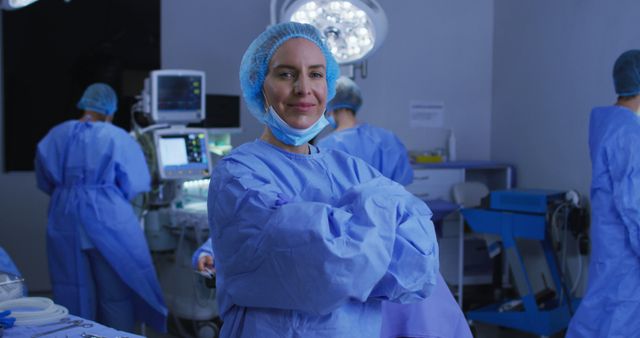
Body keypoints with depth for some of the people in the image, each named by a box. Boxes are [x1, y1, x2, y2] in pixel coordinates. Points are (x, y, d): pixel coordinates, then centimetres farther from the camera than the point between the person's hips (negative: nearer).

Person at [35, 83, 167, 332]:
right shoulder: (118, 139, -8)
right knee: (116, 296, 6)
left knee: (75, 295, 11)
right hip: (109, 221, -4)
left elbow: (45, 182, 11)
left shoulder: (56, 136, 3)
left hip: (66, 223, 4)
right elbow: (133, 186, -3)